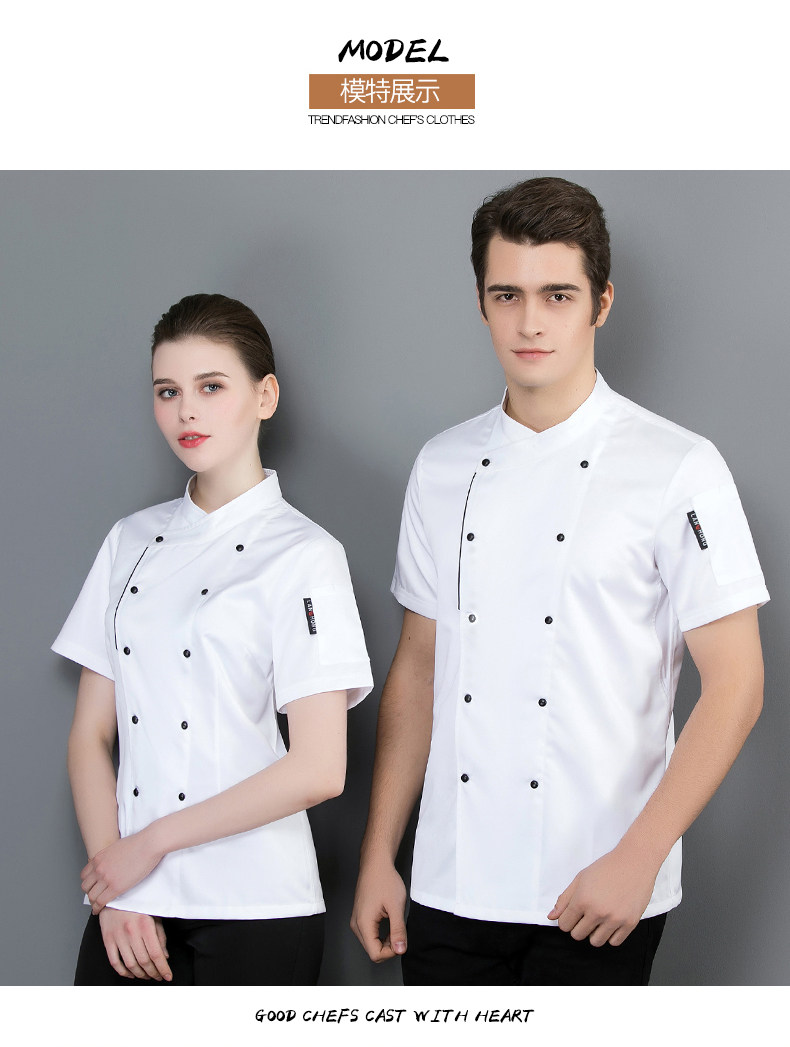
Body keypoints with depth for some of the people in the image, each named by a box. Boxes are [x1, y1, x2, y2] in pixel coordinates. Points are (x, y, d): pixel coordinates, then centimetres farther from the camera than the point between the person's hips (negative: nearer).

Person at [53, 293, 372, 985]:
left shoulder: (305, 556, -7)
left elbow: (318, 770, -13)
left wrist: (151, 840, -9)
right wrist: (113, 898, -5)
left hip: (254, 910, -4)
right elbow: (91, 734, 6)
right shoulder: (133, 542, 9)